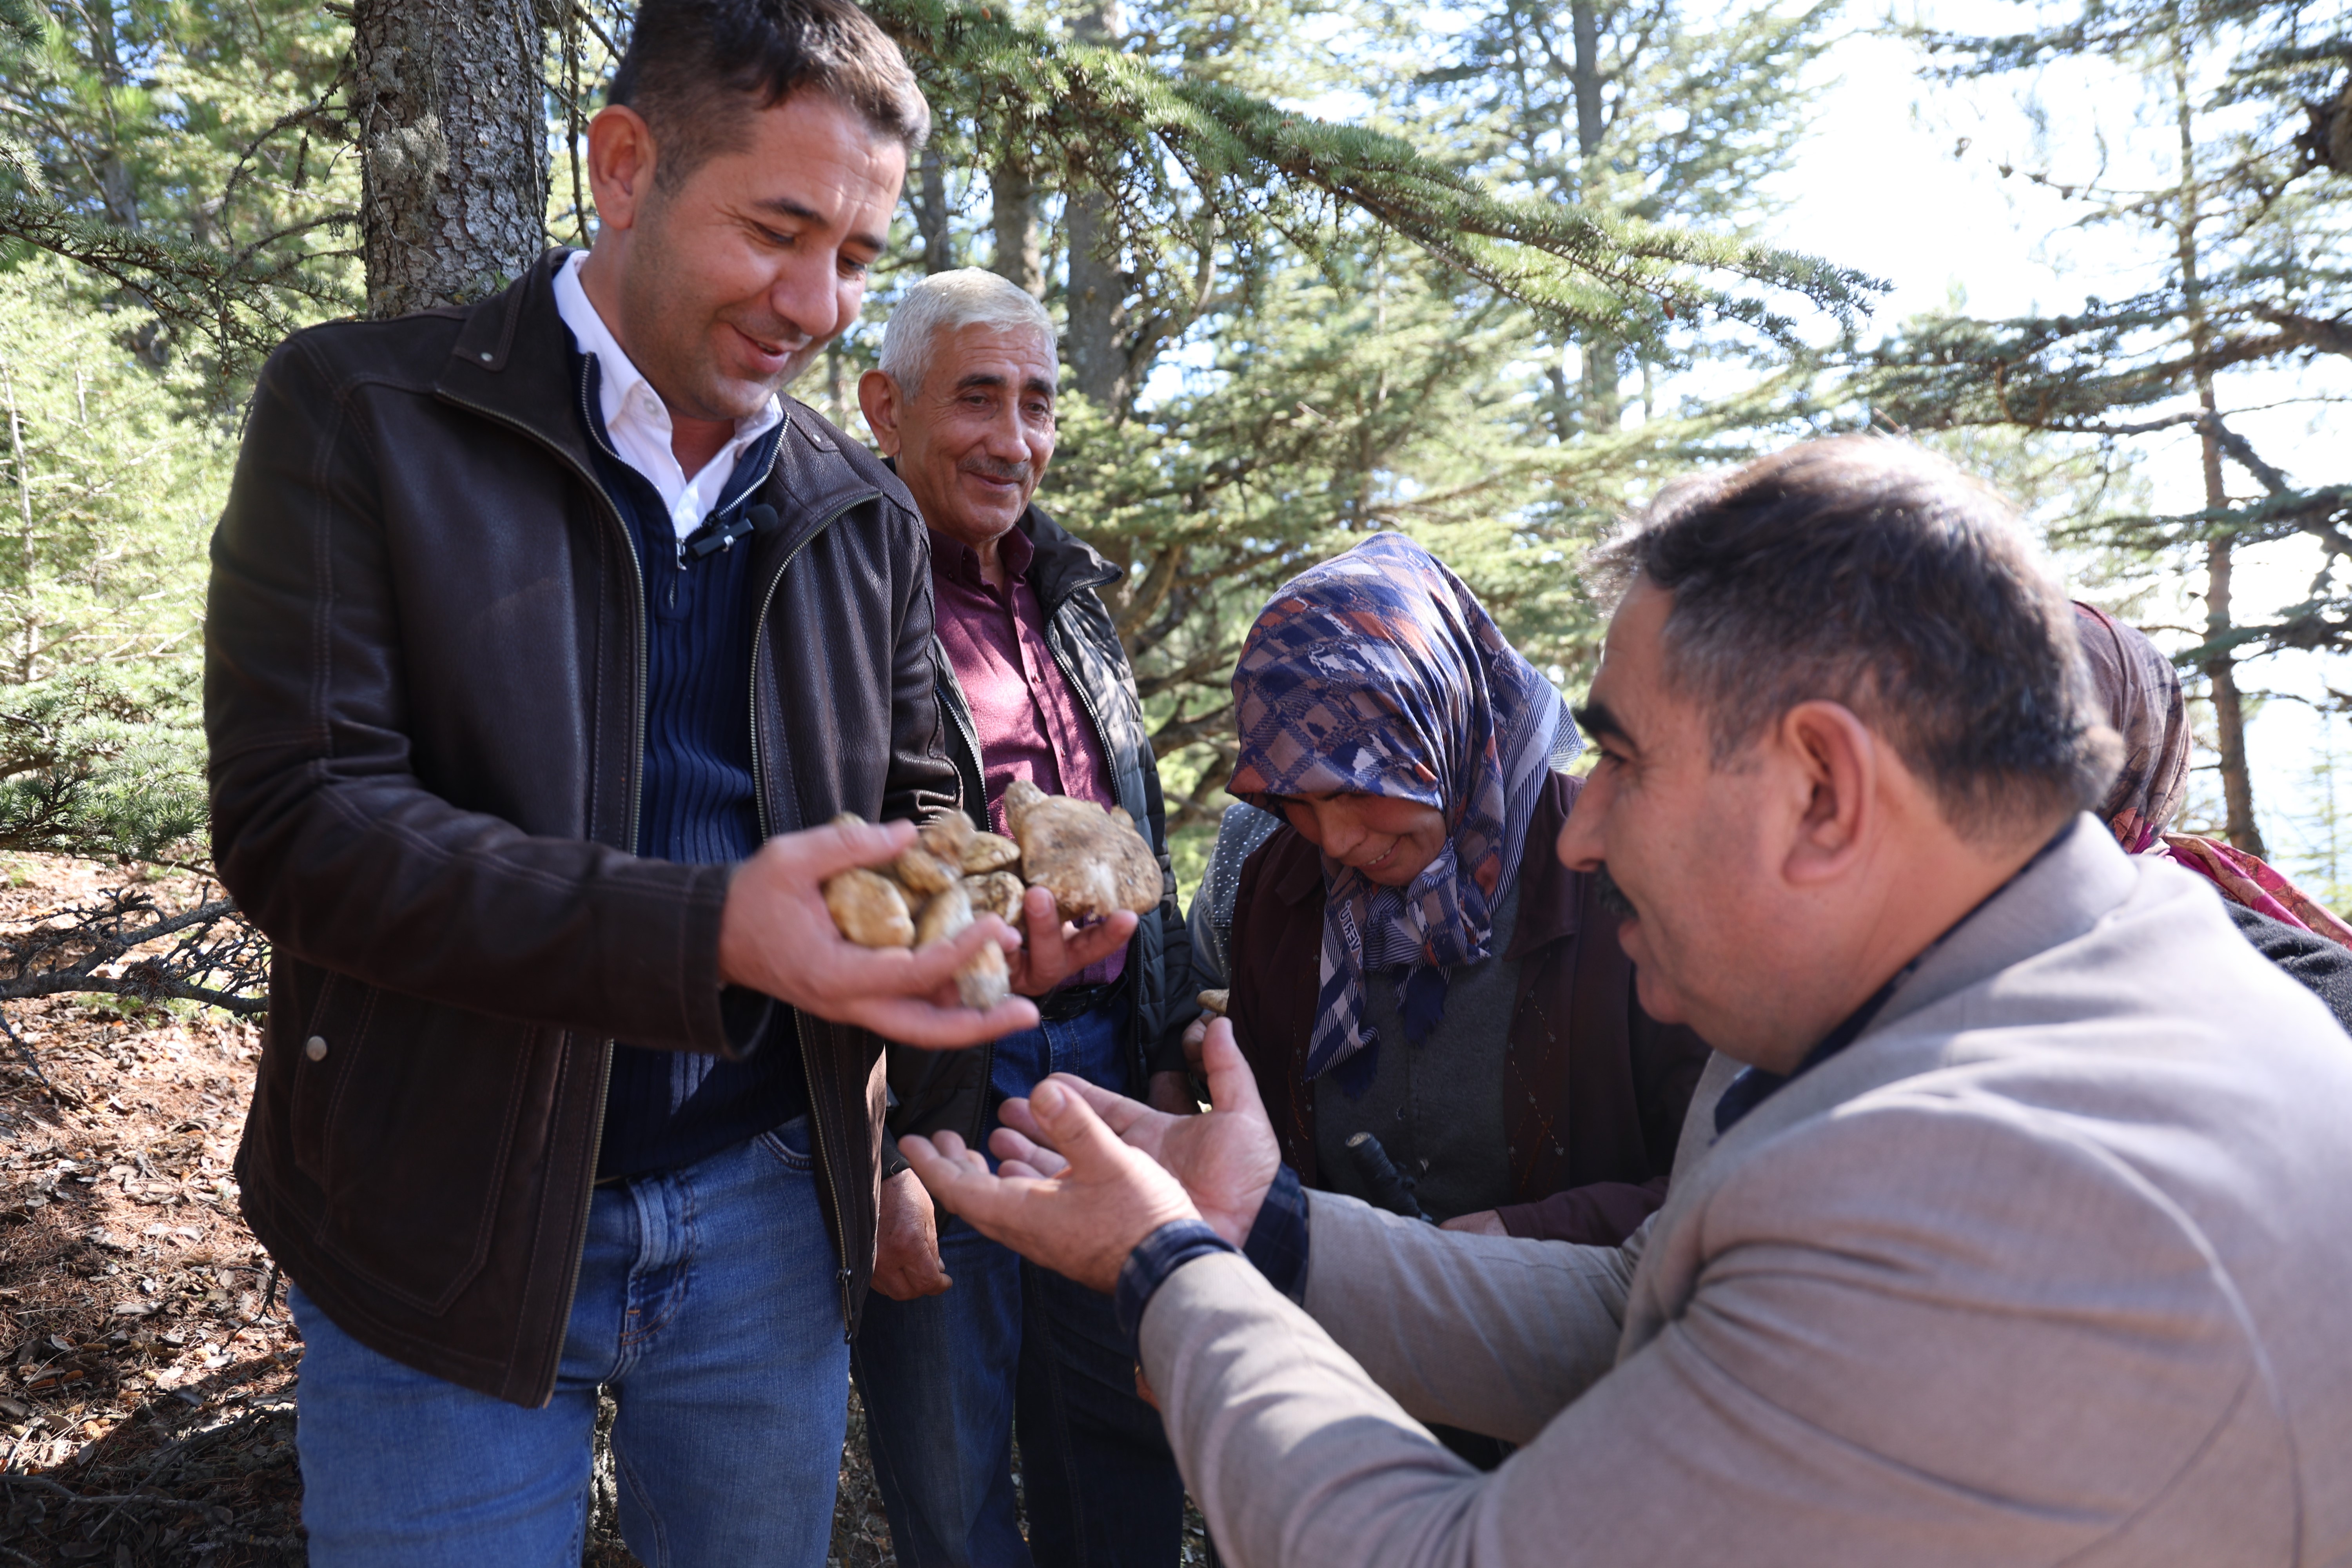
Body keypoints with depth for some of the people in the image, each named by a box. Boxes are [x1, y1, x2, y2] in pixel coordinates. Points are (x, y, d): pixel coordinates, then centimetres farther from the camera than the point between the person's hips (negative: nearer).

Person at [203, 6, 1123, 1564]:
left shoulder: (867, 515, 5)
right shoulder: (362, 414, -8)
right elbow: (297, 818, -17)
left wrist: (991, 913, -14)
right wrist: (709, 932, -30)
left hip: (768, 1214, 4)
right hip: (444, 1236, -3)